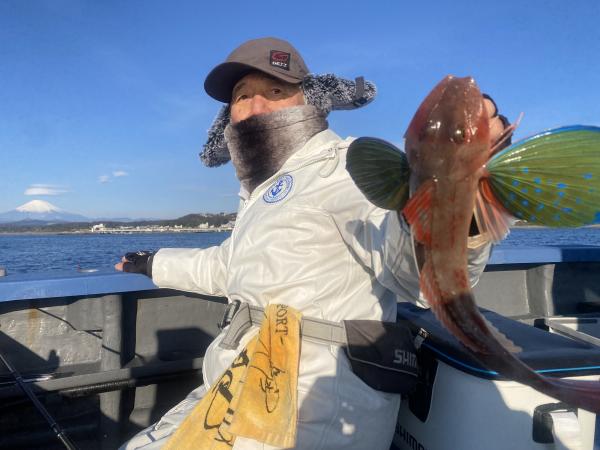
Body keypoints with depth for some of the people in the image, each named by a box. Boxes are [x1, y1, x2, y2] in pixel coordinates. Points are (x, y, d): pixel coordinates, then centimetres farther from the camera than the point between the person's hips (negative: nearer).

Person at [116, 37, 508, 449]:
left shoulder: (342, 164, -14)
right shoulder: (263, 190, 17)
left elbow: (420, 267, -32)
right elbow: (230, 267, 35)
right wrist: (157, 265, 47)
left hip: (313, 412, -9)